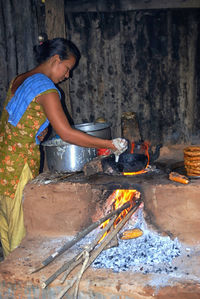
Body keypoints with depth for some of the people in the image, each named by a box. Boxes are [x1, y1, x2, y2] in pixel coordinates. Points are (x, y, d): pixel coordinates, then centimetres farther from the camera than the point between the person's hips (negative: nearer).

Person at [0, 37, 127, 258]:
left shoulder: (18, 80, 11)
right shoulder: (45, 88, -15)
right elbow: (66, 133, -21)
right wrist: (110, 145, -15)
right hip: (19, 166, -9)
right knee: (21, 233, 3)